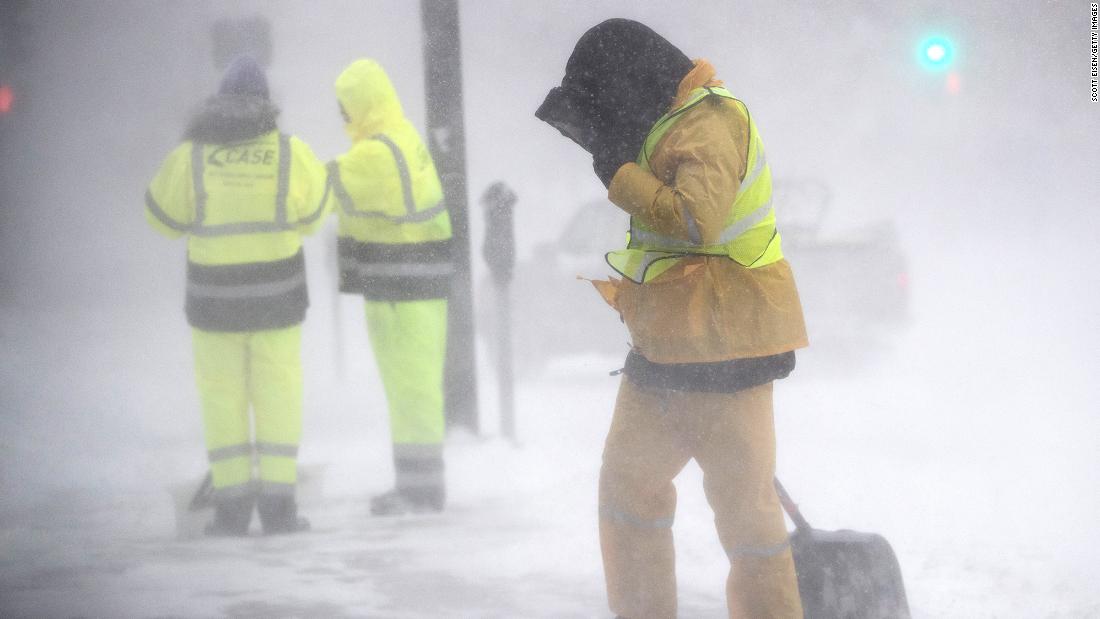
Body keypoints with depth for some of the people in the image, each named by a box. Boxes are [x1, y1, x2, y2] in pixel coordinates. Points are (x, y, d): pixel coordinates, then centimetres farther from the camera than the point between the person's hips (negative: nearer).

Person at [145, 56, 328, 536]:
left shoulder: (189, 157, -7)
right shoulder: (291, 154, -6)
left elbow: (164, 218, 6)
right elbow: (311, 213, 9)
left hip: (215, 298, 0)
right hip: (276, 296, 0)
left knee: (223, 397, 9)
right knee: (278, 397, 8)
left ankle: (232, 508, 6)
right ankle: (277, 506, 3)